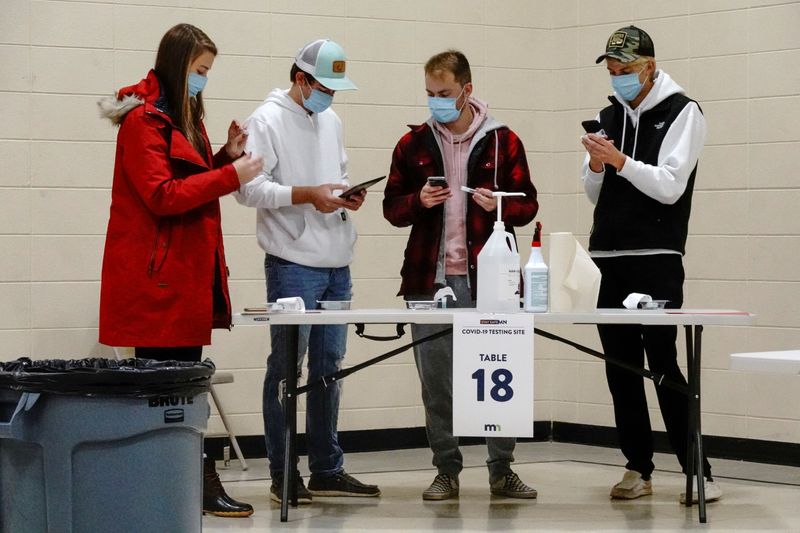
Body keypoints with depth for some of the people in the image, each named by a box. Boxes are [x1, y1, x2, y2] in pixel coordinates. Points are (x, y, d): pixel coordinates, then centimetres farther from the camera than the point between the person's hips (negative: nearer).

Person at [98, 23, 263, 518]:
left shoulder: (184, 117, 18)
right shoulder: (143, 120, -11)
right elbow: (163, 196, -19)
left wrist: (227, 157, 3)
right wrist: (231, 175, -18)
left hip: (187, 272, 10)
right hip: (158, 277, -10)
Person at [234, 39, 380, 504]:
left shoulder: (331, 121, 15)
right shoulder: (268, 120, -7)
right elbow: (250, 188, -14)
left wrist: (347, 193, 3)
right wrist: (307, 194, -21)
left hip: (337, 264, 7)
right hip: (293, 263, -7)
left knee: (329, 365, 12)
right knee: (287, 368, -2)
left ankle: (327, 469, 19)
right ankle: (283, 475, 4)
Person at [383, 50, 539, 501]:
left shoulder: (503, 141, 2)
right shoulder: (413, 144, 7)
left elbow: (528, 205, 5)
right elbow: (392, 207, 11)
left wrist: (499, 205, -16)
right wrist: (418, 201, -10)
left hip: (487, 278, -2)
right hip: (430, 279, 2)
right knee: (436, 380, 5)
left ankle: (502, 471, 14)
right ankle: (447, 472, 14)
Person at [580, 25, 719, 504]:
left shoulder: (682, 113, -2)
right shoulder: (610, 117, 15)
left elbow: (670, 186, -12)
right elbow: (595, 195, 15)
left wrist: (621, 161, -22)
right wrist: (596, 167, -6)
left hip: (656, 260, -6)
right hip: (608, 258, 6)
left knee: (663, 364, -11)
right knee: (621, 368, 6)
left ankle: (699, 472, -6)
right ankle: (639, 469, 12)